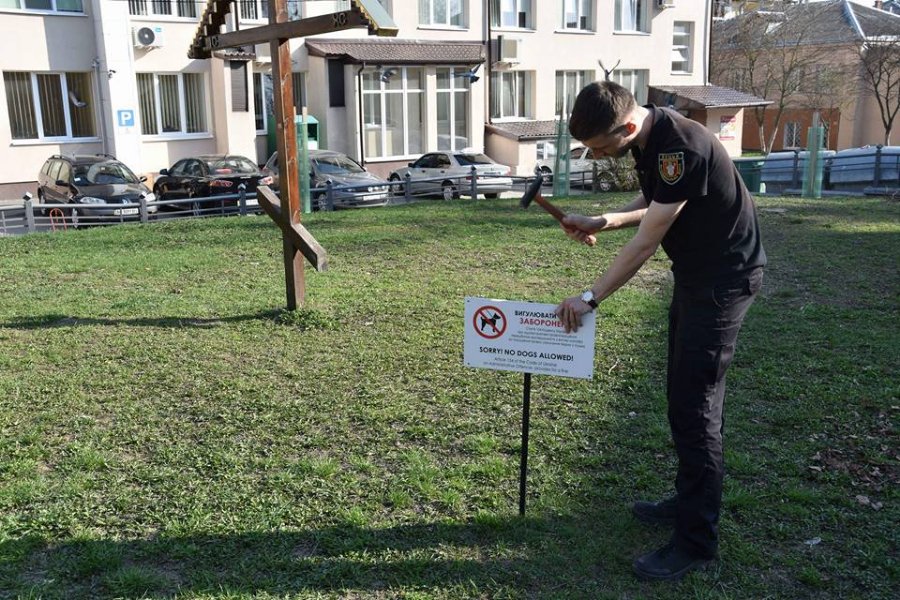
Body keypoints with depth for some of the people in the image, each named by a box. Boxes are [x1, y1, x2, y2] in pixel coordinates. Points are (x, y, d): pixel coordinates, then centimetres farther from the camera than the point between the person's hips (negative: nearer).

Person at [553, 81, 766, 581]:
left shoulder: (681, 147, -28)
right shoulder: (648, 139, 2)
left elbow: (645, 243, -25)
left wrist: (590, 298, -18)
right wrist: (601, 222, 4)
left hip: (725, 278, -10)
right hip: (697, 272, 10)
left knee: (694, 404, -8)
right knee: (688, 394, 17)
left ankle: (697, 542, 3)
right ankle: (692, 501, 32)